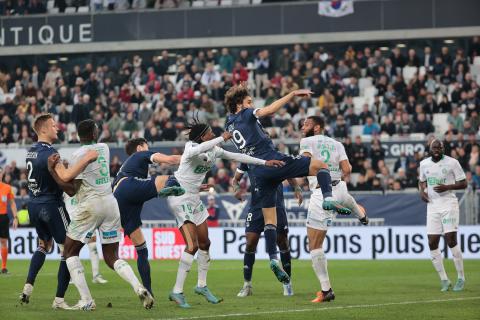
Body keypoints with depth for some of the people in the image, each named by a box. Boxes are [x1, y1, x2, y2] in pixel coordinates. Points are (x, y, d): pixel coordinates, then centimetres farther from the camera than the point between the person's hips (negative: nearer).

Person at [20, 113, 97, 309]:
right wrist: (86, 160, -30)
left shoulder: (31, 151, 8)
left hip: (34, 205, 8)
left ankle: (28, 287, 15)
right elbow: (65, 177, -33)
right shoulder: (49, 153, -19)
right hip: (51, 204, -8)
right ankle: (59, 299, -2)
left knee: (43, 245, 27)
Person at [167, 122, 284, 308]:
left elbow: (237, 156, 13)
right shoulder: (191, 146, -18)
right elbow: (196, 151, -44)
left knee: (204, 243, 12)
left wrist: (265, 162, 13)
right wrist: (222, 139, -42)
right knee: (192, 246, -15)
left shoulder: (213, 150, 5)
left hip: (194, 199, 9)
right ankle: (177, 292, -11)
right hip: (180, 198, -9)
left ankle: (202, 286, 28)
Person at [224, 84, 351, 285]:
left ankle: (273, 258, -5)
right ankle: (328, 199, -22)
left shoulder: (229, 124, 20)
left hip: (258, 173, 7)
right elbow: (269, 111, -16)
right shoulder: (245, 115, 1)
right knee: (319, 165, 0)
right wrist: (293, 94, -15)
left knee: (269, 219, 7)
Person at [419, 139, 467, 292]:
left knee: (451, 240, -12)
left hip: (449, 204, -5)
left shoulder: (452, 162, -6)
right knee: (432, 243, -1)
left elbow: (463, 183, -4)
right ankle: (444, 280, 9)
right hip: (432, 206, 5)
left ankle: (461, 278, 0)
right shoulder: (424, 164, 8)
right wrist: (422, 191, 4)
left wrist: (447, 187, -18)